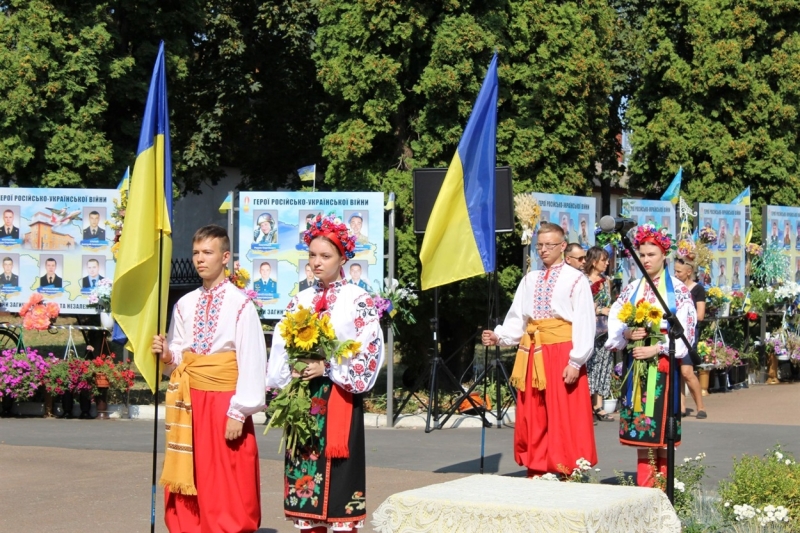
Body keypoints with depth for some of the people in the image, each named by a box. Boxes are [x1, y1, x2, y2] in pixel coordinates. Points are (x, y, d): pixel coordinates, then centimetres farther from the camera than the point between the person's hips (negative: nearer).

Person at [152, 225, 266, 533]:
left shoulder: (240, 305, -8)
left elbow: (251, 363, -10)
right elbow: (179, 357, 15)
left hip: (224, 402, -5)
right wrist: (168, 356, -8)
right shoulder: (184, 305, 9)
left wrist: (238, 413, -14)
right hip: (189, 402, 5)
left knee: (228, 491, -1)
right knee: (187, 490, 7)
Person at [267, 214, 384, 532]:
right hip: (303, 397, 5)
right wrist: (291, 371, -8)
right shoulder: (300, 300, 13)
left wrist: (328, 368, -17)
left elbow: (371, 350, -10)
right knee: (304, 472, 5)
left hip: (338, 397, -5)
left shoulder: (359, 300, -2)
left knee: (338, 472, -5)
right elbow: (281, 347, 11)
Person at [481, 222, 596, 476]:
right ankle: (536, 472, 15)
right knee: (532, 420, 8)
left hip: (562, 354, -5)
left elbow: (584, 324, -8)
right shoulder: (530, 280, 15)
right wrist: (499, 337, -8)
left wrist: (576, 361, -15)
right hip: (532, 355, 6)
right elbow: (517, 320, 11)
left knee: (564, 422, -4)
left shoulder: (576, 280, -2)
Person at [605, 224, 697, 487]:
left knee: (661, 415, -4)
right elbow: (614, 322, 8)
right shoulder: (631, 289, 12)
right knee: (638, 417, 2)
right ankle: (644, 482, 6)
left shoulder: (678, 290, 0)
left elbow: (684, 329, -8)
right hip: (635, 360, 4)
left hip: (662, 362, -4)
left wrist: (655, 349, -17)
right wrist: (627, 333, -13)